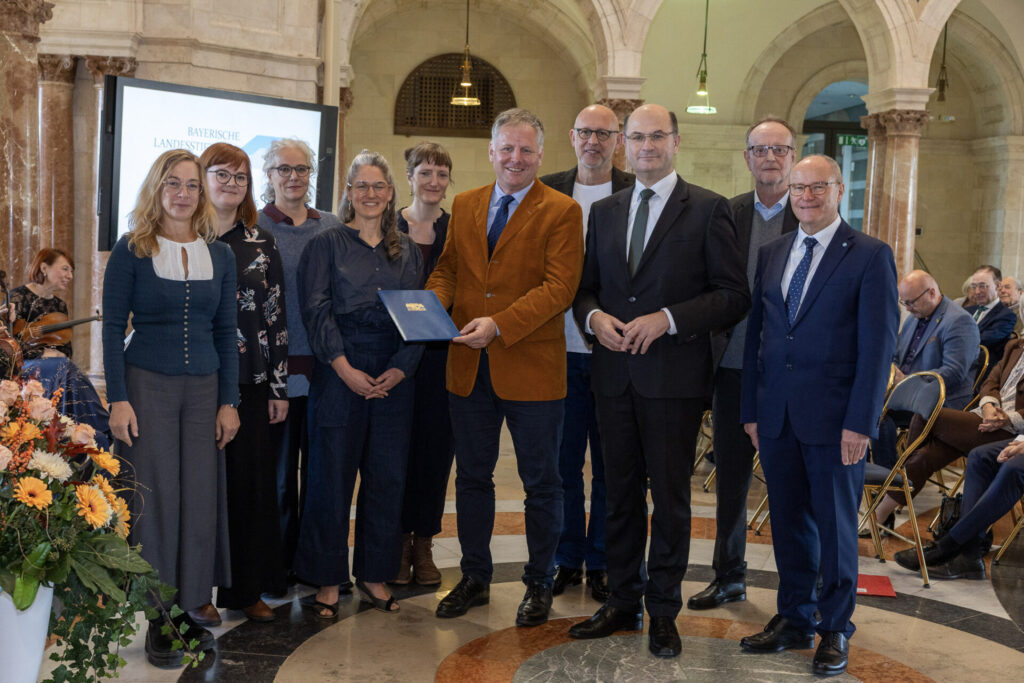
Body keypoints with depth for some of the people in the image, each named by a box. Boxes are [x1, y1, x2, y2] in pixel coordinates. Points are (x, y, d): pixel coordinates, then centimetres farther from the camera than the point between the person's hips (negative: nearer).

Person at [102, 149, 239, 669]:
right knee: (154, 497, 0)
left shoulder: (219, 255, 8)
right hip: (147, 386, -3)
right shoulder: (131, 251, -2)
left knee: (201, 498, 3)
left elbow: (225, 332, 10)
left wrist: (229, 401, 5)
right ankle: (160, 620, 11)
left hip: (204, 389, 3)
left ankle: (187, 609, 17)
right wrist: (118, 400, -9)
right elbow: (113, 327, -2)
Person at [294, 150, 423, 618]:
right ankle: (328, 580, 12)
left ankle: (375, 576, 20)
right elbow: (316, 310, -5)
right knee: (332, 474, 0)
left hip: (393, 379, 4)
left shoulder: (408, 252, 14)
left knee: (387, 477, 7)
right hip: (338, 374, -3)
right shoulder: (326, 244, 4)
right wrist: (344, 368, -14)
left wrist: (400, 369, -6)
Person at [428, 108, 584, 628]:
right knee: (472, 478, 15)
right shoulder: (464, 205, 11)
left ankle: (539, 584, 24)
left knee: (541, 483, 8)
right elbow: (447, 269, 14)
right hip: (468, 368, 5)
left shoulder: (561, 212, -5)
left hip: (531, 368, -4)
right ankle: (474, 578, 30)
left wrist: (498, 324, -25)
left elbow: (559, 287, -14)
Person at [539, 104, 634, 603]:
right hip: (560, 349, 2)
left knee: (610, 466, 8)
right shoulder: (547, 192, 6)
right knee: (563, 462, 10)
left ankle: (601, 564, 22)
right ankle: (566, 561, 25)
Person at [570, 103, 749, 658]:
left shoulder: (708, 210, -2)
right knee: (620, 493, 12)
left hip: (675, 376, -4)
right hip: (615, 373, 5)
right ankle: (622, 601, 25)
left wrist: (667, 319, -17)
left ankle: (663, 611, 17)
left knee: (670, 496, 4)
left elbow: (733, 295, -6)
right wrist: (594, 316, -5)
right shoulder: (604, 211, 13)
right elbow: (586, 286, 17)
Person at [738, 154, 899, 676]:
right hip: (777, 417, 5)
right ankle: (794, 619, 27)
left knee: (835, 525, 6)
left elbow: (878, 345, -9)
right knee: (788, 521, 13)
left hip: (833, 418, -4)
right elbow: (756, 334, 12)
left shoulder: (870, 256, -4)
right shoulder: (771, 254, 11)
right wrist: (750, 410, 8)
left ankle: (835, 629, 21)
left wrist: (860, 421, -14)